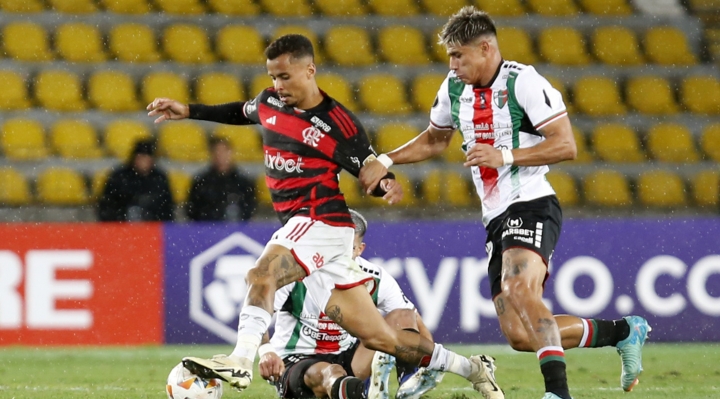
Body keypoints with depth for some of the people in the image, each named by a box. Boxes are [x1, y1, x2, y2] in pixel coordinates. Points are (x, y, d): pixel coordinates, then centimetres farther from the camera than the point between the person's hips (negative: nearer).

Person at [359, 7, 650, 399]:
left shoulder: (523, 82, -10)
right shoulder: (454, 88, 13)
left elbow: (565, 145, -15)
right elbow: (434, 140, 30)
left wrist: (505, 156, -21)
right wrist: (385, 161, 17)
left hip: (531, 206, -8)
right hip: (496, 219, 8)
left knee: (518, 290, -34)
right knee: (521, 335, -2)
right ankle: (624, 331, 13)